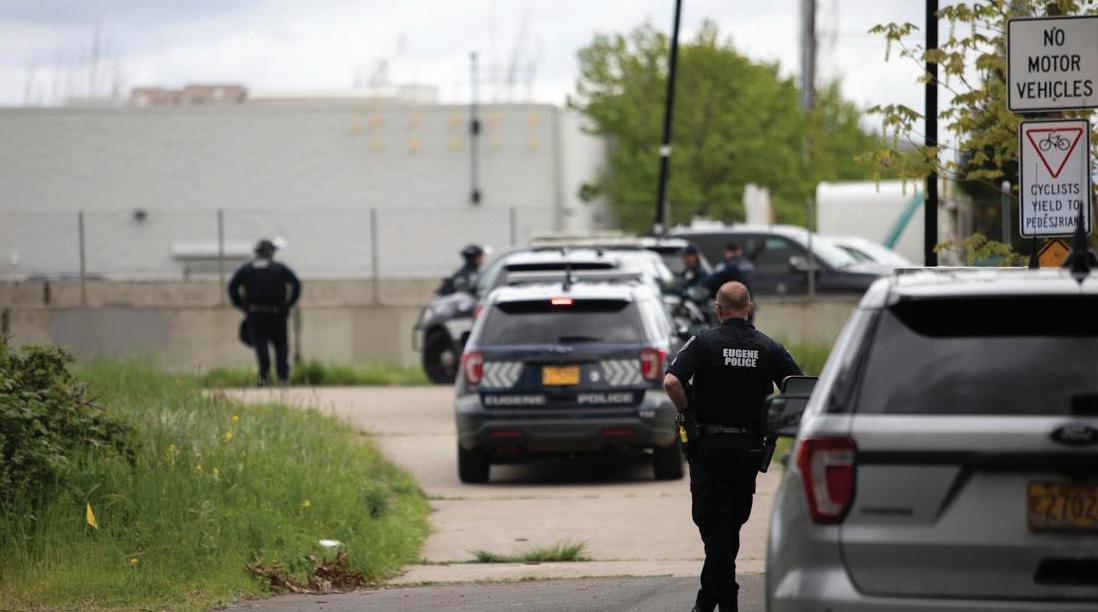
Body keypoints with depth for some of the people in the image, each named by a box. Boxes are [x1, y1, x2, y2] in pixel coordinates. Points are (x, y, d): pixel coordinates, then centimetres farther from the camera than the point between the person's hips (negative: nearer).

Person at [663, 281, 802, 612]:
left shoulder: (705, 342, -5)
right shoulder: (769, 348, 3)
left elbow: (671, 382, -18)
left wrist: (688, 411, -2)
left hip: (709, 445, -3)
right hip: (750, 446, 3)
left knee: (715, 524, -1)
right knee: (732, 522, 15)